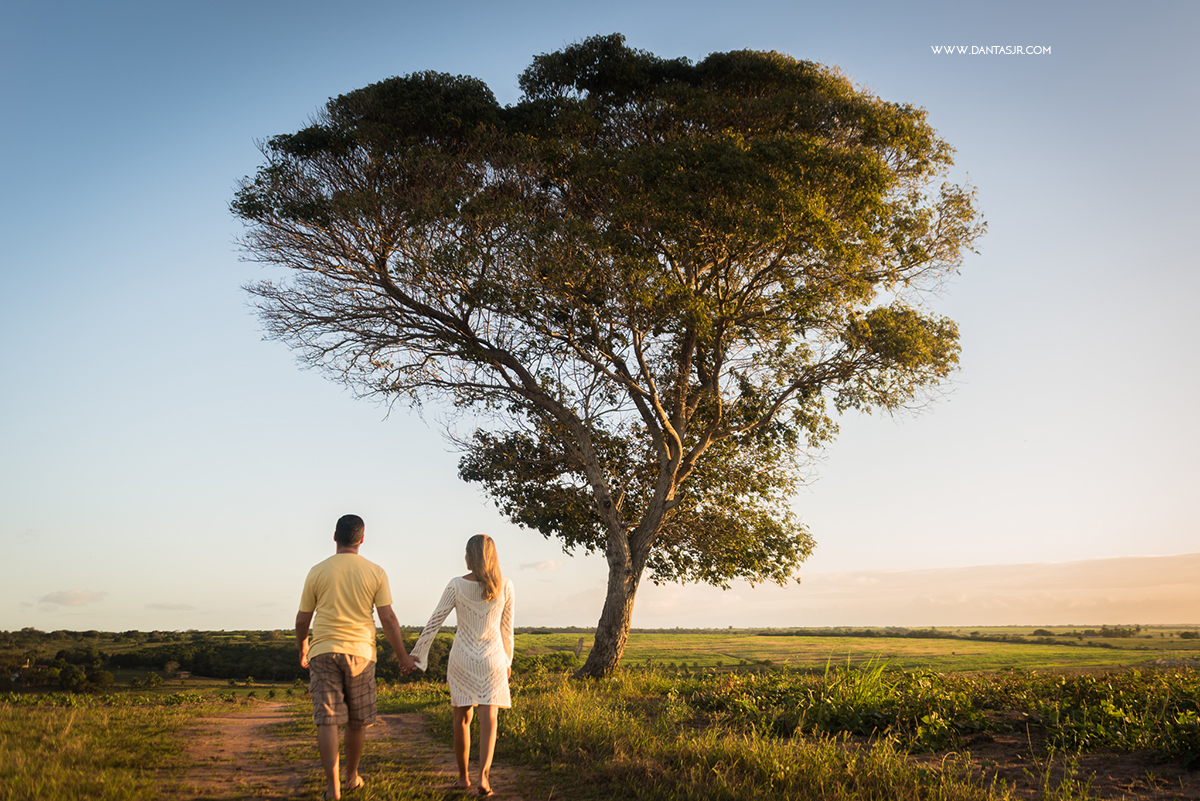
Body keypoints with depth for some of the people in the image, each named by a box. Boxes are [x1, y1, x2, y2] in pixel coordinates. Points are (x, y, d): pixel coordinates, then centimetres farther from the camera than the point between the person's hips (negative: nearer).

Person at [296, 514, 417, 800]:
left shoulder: (318, 572, 1)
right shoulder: (375, 572, 0)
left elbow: (302, 619, 7)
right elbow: (388, 618, -3)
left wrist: (302, 647, 25)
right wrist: (403, 656, 4)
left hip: (324, 651, 0)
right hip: (360, 652, 1)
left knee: (327, 720, 0)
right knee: (357, 721, 14)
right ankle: (352, 776, 29)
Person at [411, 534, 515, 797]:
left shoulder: (456, 585, -9)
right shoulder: (505, 586, -6)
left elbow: (434, 621, -7)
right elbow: (507, 627, 4)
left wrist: (417, 654, 2)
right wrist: (507, 659, 17)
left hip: (462, 659, 0)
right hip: (492, 658, 0)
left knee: (462, 717, 15)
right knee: (488, 719, 0)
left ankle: (463, 776, 22)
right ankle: (483, 776, -18)